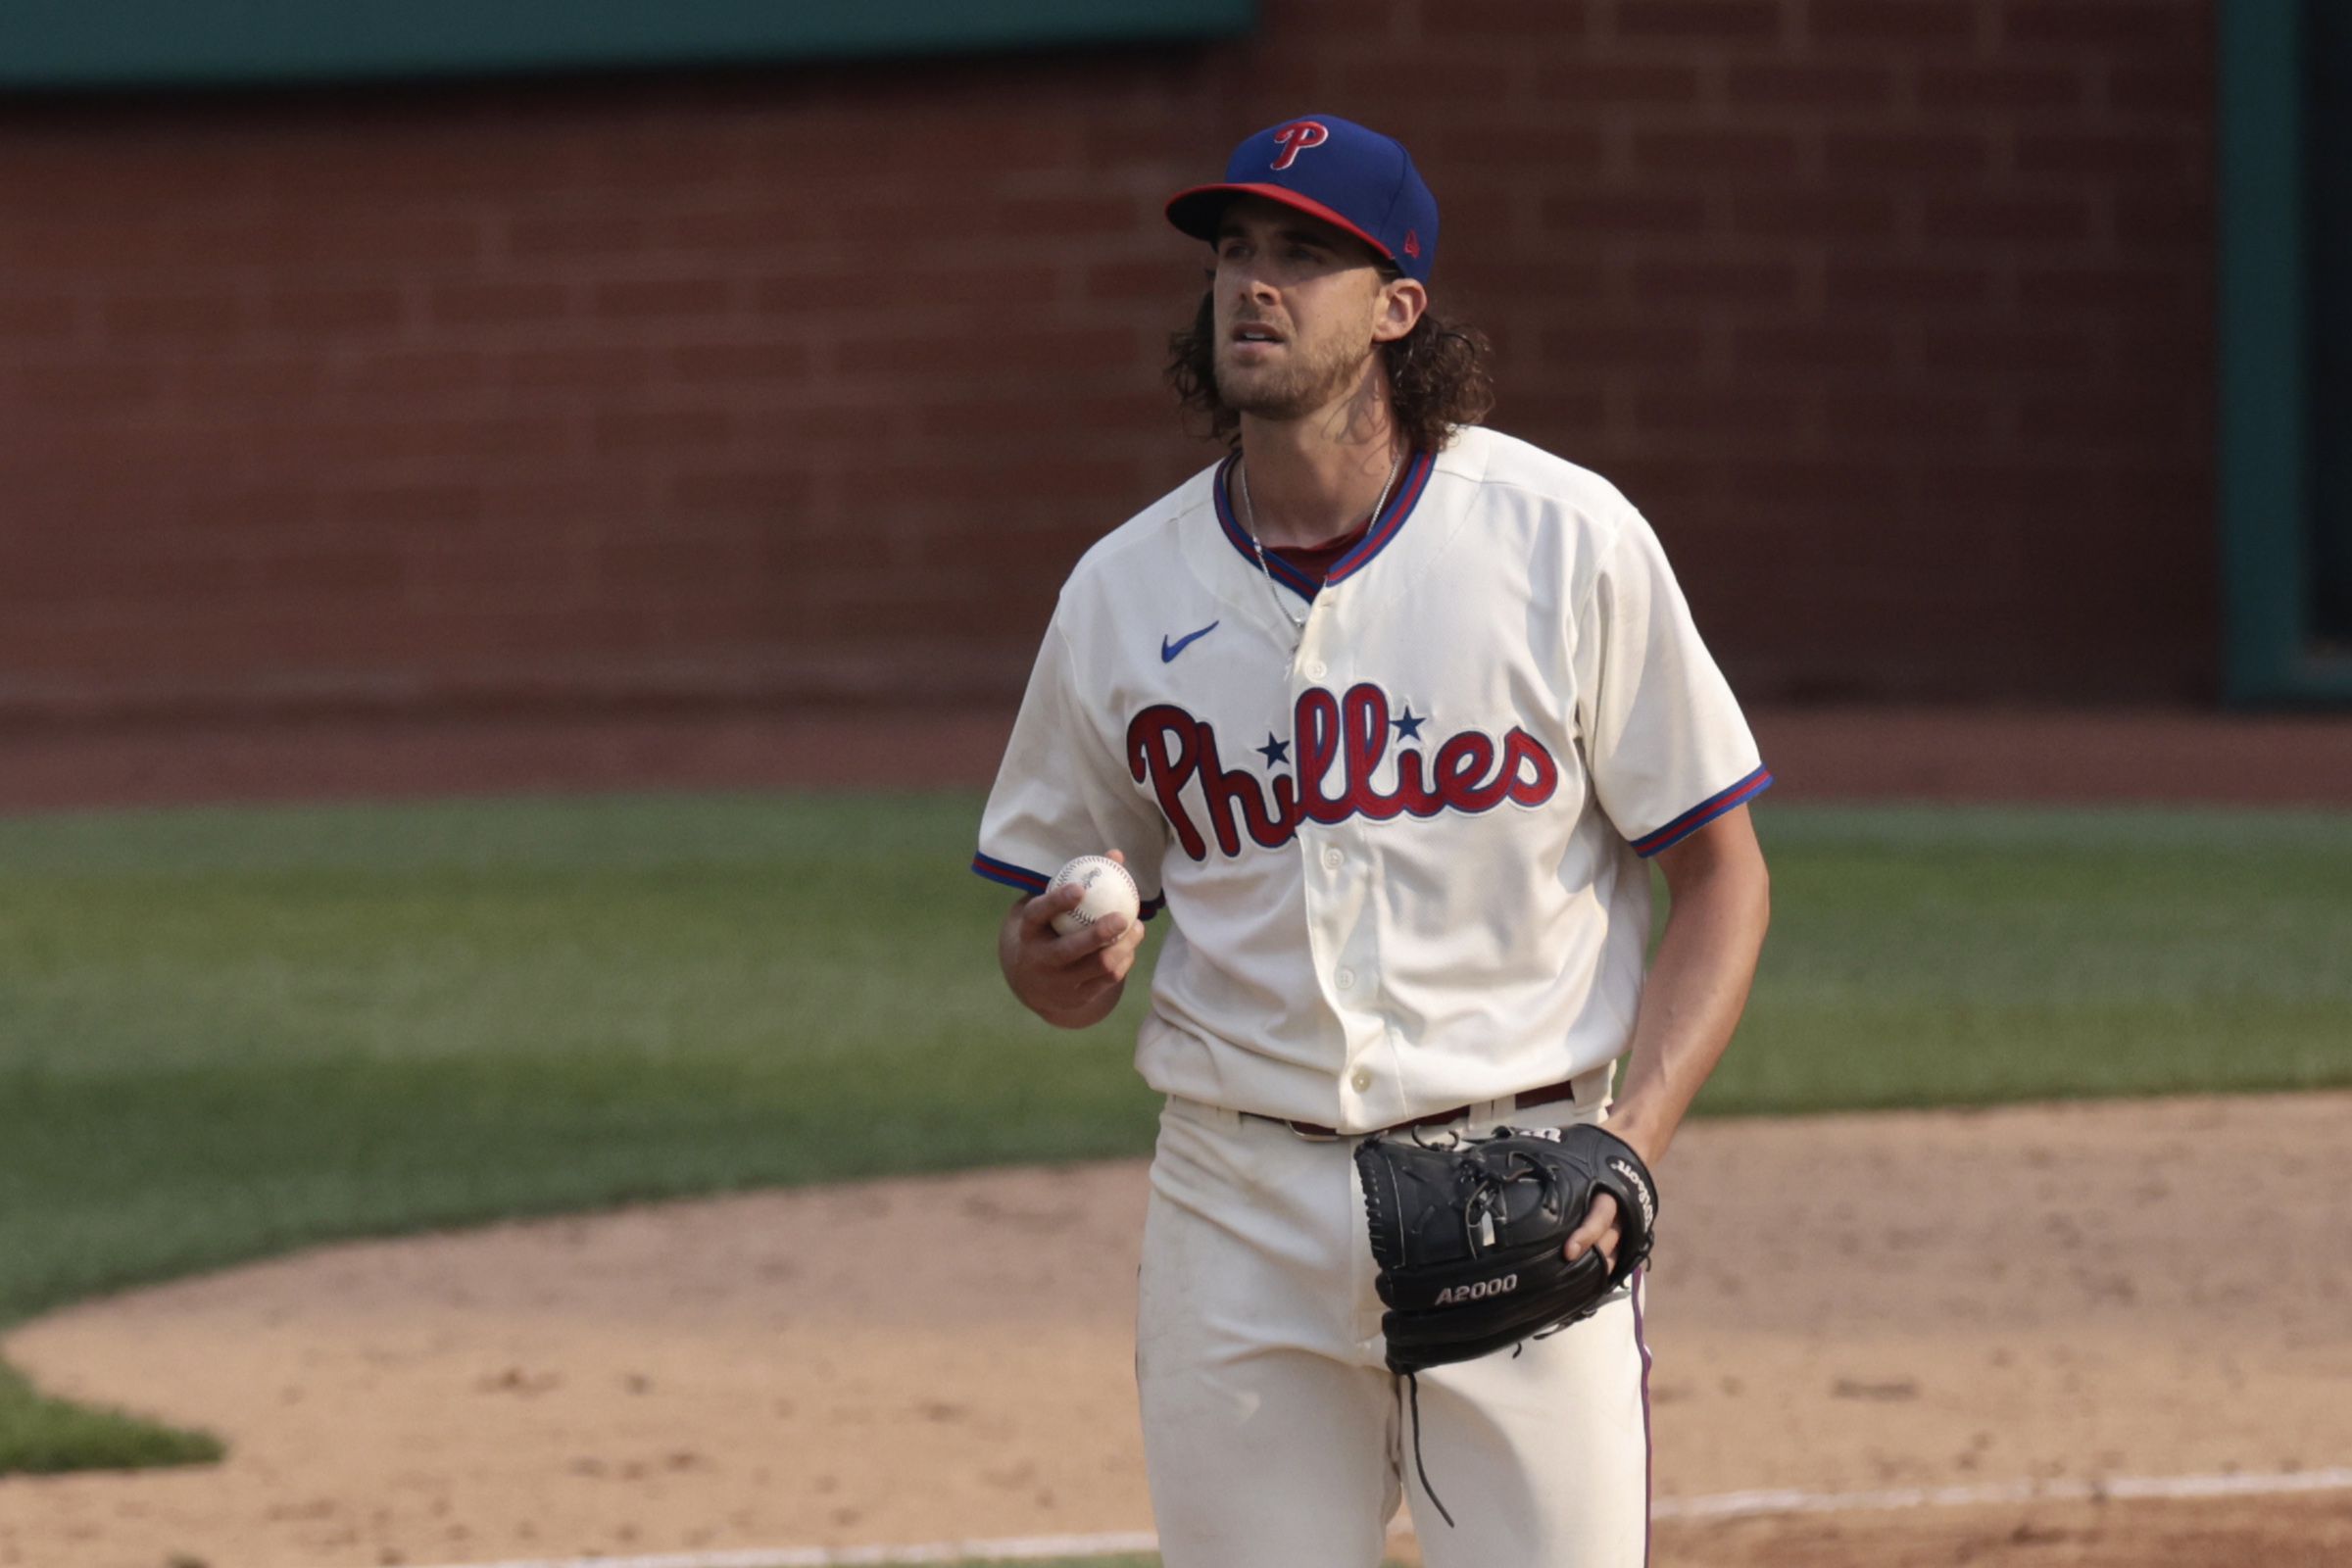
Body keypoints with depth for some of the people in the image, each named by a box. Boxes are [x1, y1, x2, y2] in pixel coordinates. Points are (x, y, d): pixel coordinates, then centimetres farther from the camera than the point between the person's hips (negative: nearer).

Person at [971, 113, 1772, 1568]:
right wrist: (1059, 963, -11)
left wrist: (1629, 1147, -13)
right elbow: (1051, 937, 14)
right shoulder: (1125, 590, 4)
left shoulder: (1568, 542, -4)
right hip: (1240, 1213, 3)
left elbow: (1723, 875, 0)